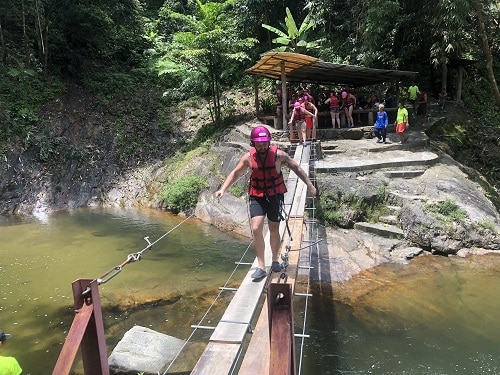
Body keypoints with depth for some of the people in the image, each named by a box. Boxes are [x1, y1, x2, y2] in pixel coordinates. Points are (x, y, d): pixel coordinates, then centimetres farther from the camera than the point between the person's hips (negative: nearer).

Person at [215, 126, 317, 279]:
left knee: (274, 230, 9)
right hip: (257, 197, 1)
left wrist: (309, 185, -1)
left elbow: (296, 168, -2)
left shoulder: (278, 155, -13)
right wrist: (223, 189, -3)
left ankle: (275, 261, 33)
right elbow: (235, 173, 5)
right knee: (256, 229, -13)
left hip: (275, 196, -1)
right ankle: (261, 267, -3)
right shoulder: (248, 157, -8)